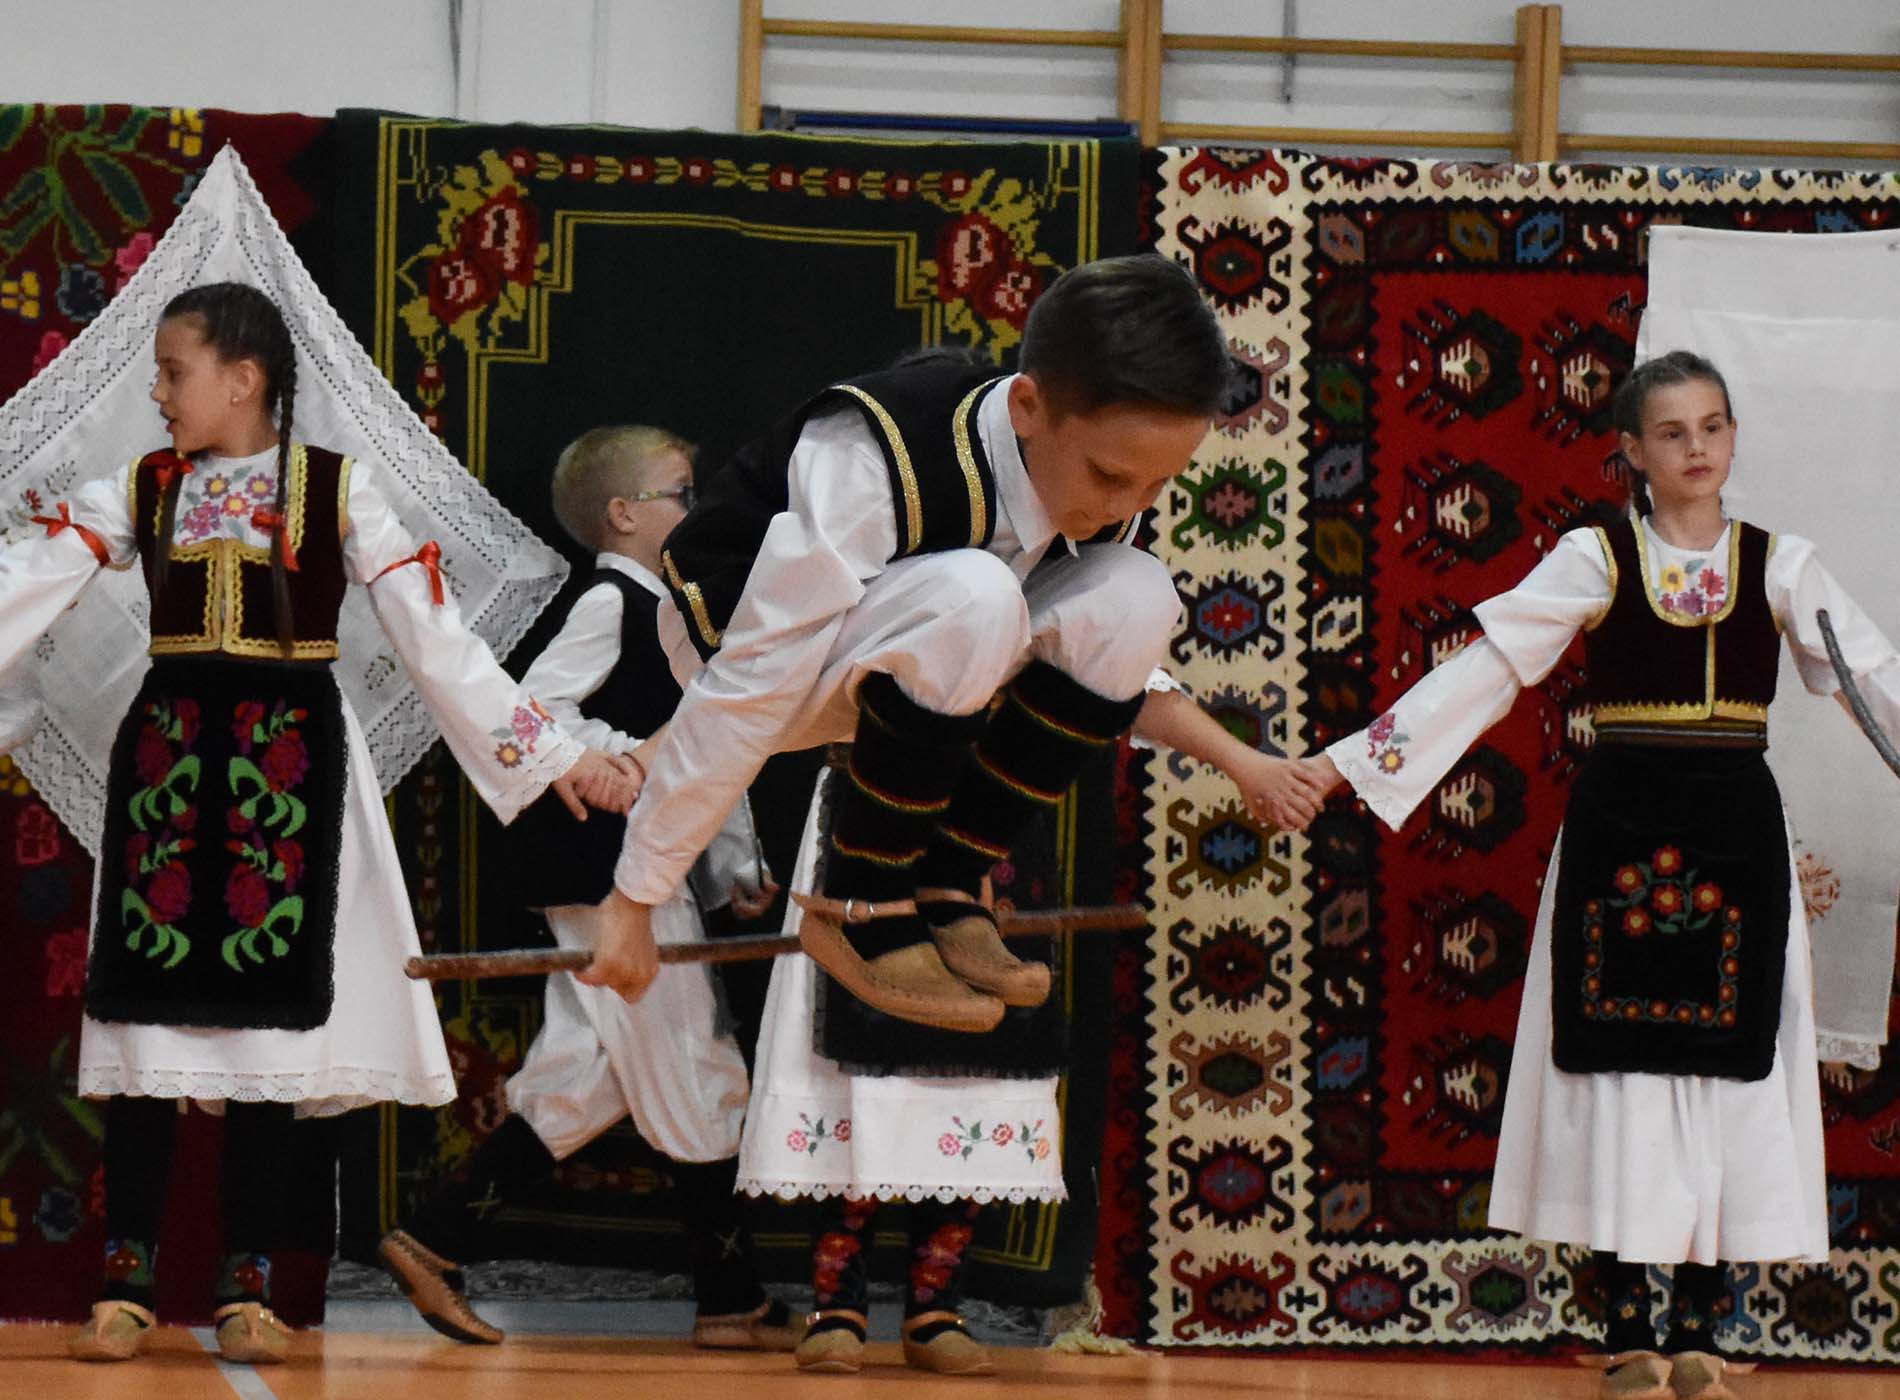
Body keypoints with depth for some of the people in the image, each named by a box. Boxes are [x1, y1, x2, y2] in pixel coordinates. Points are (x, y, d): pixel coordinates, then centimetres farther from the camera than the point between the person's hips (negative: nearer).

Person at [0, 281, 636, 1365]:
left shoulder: (336, 490, -2)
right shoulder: (141, 490, 5)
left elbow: (436, 636, -2)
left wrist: (556, 753, -5)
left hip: (288, 766, -2)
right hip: (168, 757, 2)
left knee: (268, 1019, 0)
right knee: (150, 1012, 0)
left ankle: (248, 1290, 7)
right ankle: (126, 1285, 4)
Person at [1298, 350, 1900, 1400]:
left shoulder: (1778, 565, 6)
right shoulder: (1594, 560, 0)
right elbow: (1484, 670, -5)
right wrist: (1352, 758, -12)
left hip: (1735, 834, 2)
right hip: (1619, 828, -2)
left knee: (1730, 1068, 0)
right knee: (1623, 1072, -2)